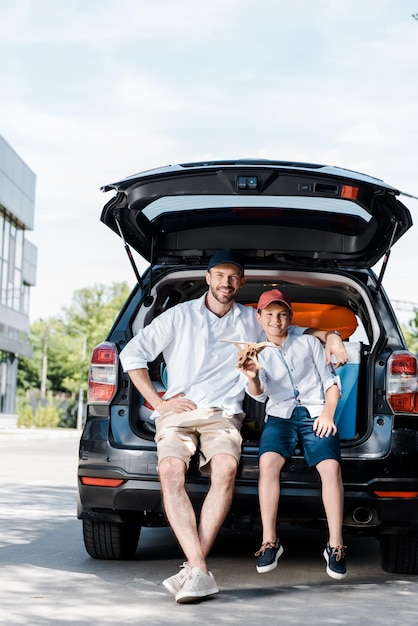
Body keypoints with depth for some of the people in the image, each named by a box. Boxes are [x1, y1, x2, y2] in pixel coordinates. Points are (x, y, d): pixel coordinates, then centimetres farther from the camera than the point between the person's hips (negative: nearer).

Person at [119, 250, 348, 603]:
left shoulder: (252, 321, 16)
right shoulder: (180, 316, 11)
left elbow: (292, 331, 31)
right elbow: (132, 354, 11)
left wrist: (328, 336, 10)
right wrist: (157, 402, 2)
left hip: (222, 414, 1)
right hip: (177, 412, 0)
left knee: (226, 467, -34)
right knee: (171, 469, -33)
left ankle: (193, 568, -35)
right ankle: (200, 573, -39)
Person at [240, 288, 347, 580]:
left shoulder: (309, 343, 16)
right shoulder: (259, 354, 19)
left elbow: (331, 381, 13)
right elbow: (259, 394, 3)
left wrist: (328, 413, -4)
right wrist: (252, 378, -20)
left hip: (315, 412, -1)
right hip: (280, 414, 1)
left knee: (331, 466, -28)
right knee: (268, 461, -31)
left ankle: (336, 545, -25)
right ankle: (270, 541, -28)